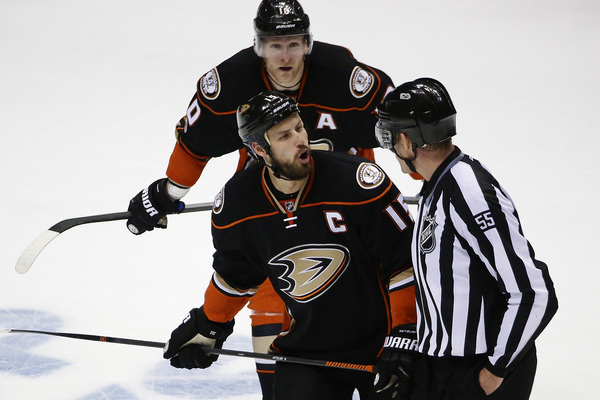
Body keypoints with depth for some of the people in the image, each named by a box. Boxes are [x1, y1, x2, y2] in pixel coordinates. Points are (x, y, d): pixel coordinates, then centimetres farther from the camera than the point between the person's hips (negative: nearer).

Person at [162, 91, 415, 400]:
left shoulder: (358, 182, -21)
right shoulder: (236, 203, -8)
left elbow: (405, 261, -15)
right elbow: (234, 274, 13)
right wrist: (207, 327, 20)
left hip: (379, 340, -2)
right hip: (304, 347, 2)